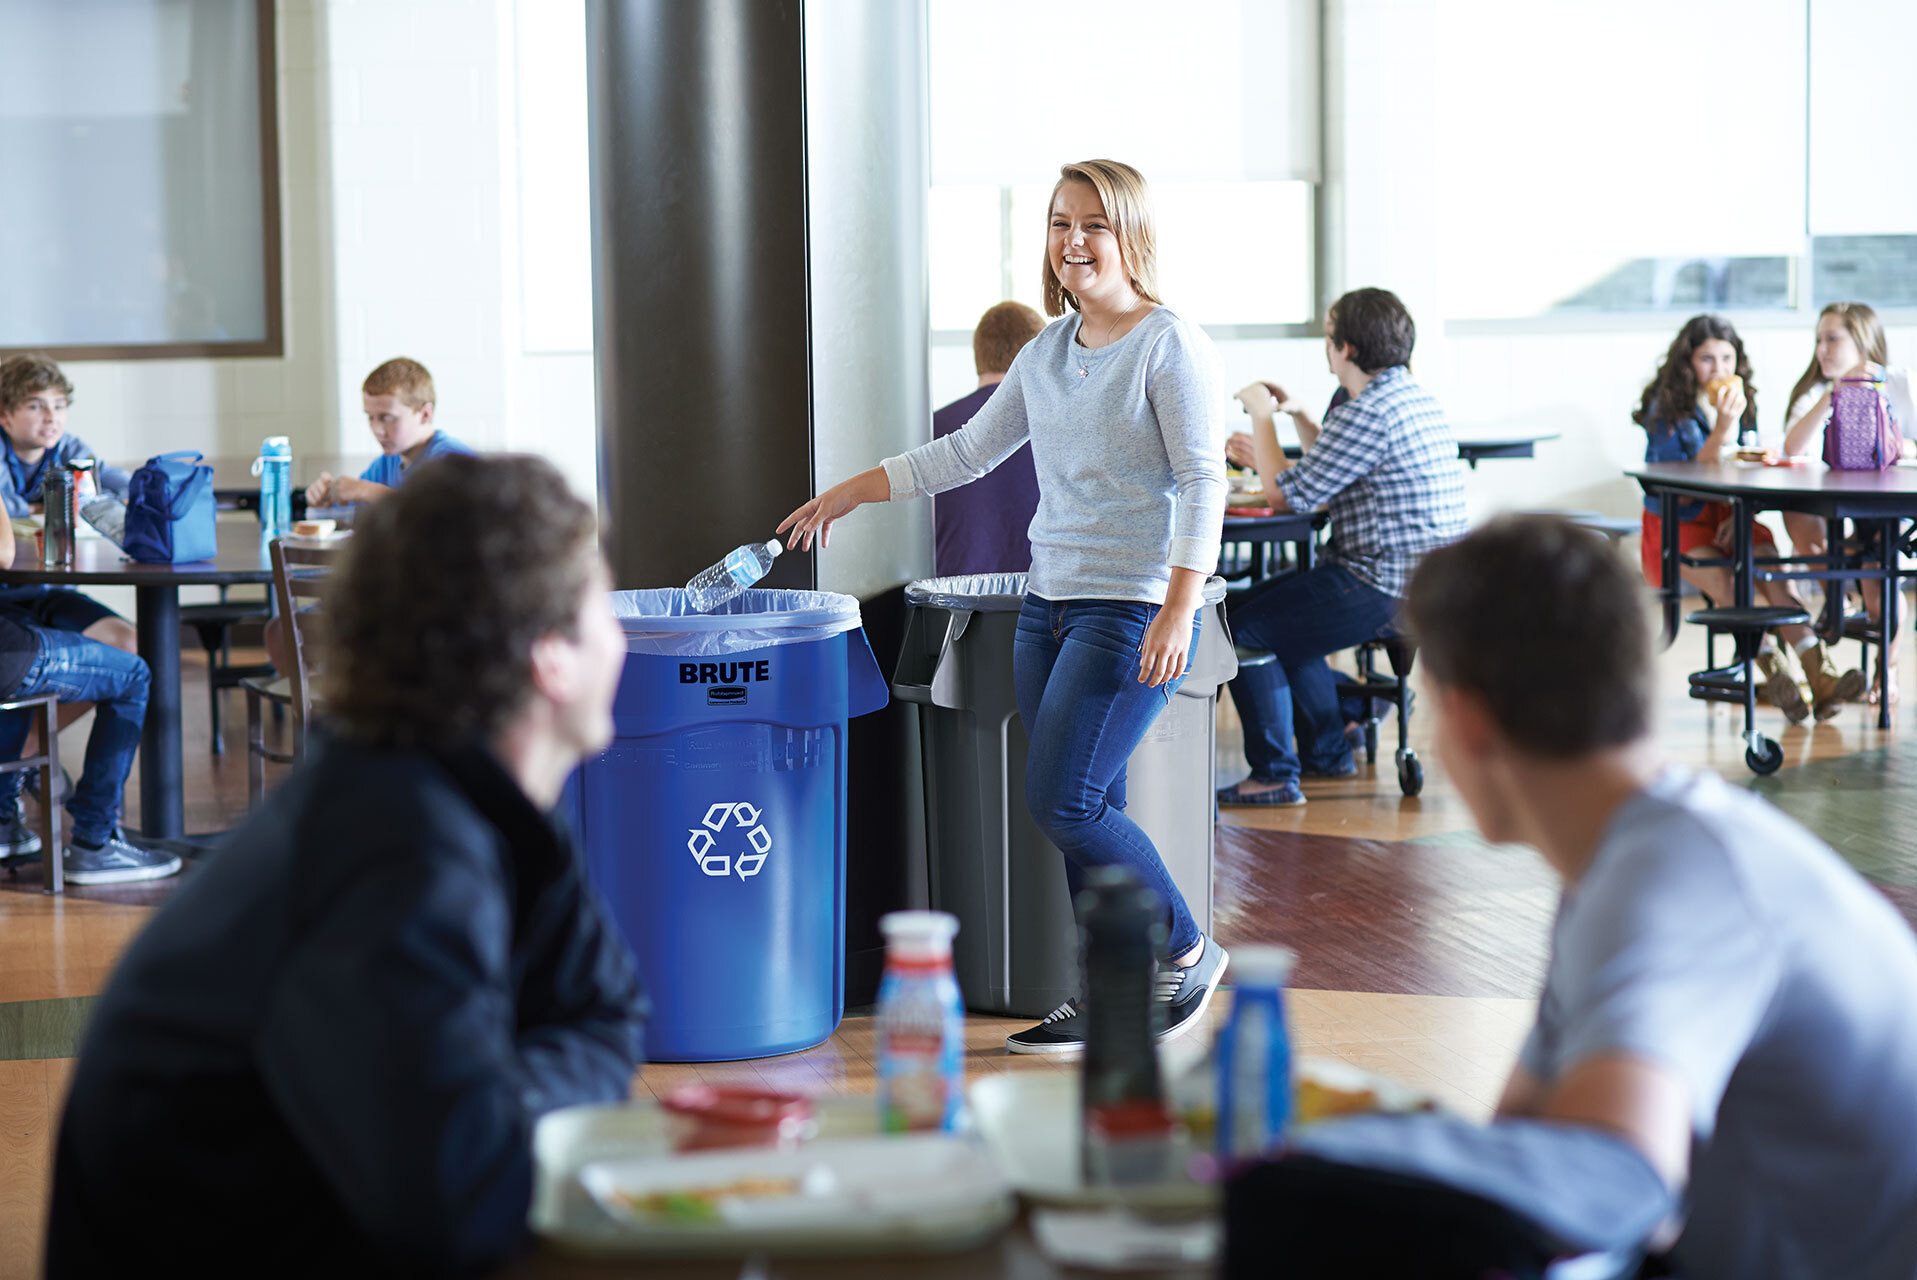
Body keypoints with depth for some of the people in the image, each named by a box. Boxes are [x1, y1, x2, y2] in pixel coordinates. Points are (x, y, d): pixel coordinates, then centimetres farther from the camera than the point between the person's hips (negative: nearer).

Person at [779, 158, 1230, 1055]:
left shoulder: (1171, 346, -8)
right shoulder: (1049, 351, 14)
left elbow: (1203, 484, -13)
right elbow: (968, 451, 23)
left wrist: (1178, 611, -21)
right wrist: (850, 494, 21)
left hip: (1135, 610, -7)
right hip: (1049, 602, 7)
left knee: (1061, 802, -12)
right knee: (1086, 811, 6)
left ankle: (1185, 952, 6)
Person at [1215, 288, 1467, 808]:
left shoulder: (1368, 413, -20)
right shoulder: (1413, 396, 13)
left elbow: (1284, 495, -15)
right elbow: (1326, 476, 25)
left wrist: (1262, 416, -4)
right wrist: (1297, 415, 24)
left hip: (1384, 590, -10)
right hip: (1425, 584, 10)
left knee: (1243, 626, -2)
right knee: (1275, 607, 26)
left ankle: (1273, 774, 0)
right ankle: (1327, 750, 32)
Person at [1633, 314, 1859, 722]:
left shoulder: (1743, 402, 9)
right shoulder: (1665, 409, -8)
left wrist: (1739, 515, -8)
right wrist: (1721, 431, -23)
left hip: (1726, 519, 4)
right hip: (1675, 524, -4)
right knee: (1723, 580, -34)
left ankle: (1819, 673, -43)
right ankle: (1778, 674, -47)